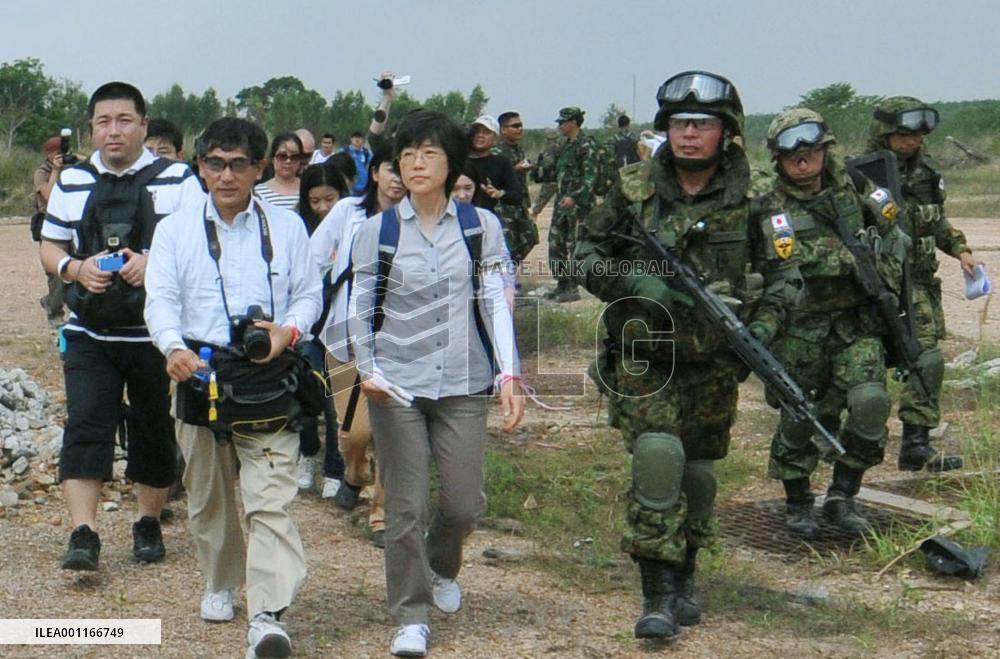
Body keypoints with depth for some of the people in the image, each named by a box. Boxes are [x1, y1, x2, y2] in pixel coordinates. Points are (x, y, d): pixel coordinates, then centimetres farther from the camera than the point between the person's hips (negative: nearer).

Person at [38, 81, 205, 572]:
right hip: (89, 334, 2)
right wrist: (75, 268, -8)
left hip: (157, 334, -1)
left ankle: (149, 524, 27)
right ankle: (83, 534, -13)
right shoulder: (72, 183, 9)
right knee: (84, 426, -10)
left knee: (154, 431, 8)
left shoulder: (177, 181, 0)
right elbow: (49, 248, 14)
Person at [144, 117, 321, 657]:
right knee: (207, 496, 14)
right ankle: (220, 583, 36)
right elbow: (160, 300, -3)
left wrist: (290, 329, -12)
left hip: (267, 381, -2)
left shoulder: (286, 227, 10)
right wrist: (174, 348, -23)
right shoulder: (174, 231, 8)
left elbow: (308, 293, 10)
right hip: (198, 375, 2)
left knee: (270, 500, -13)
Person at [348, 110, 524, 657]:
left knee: (464, 502, 3)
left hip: (463, 385, 1)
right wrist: (367, 370, -7)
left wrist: (508, 372, -8)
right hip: (397, 386, -1)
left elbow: (496, 303, 1)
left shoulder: (480, 226, 3)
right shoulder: (376, 231, 2)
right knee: (405, 506, -1)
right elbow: (358, 309, 6)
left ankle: (441, 568, 37)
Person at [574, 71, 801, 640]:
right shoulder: (635, 191, -5)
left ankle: (685, 577, 33)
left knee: (699, 471, 12)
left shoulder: (750, 200, -3)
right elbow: (585, 254, 2)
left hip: (713, 363, 2)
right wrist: (632, 283, -16)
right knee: (658, 457, -17)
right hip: (645, 356, -2)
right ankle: (658, 593, -11)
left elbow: (785, 275, 4)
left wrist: (764, 325, -13)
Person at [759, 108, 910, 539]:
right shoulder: (772, 209, -7)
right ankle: (797, 505, 25)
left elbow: (892, 237, 18)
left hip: (857, 321, 2)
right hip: (802, 328, -2)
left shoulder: (853, 187, 6)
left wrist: (886, 279, 4)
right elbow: (799, 259, -21)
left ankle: (841, 496, 1)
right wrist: (859, 259, -23)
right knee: (799, 418, 5)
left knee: (870, 402, -15)